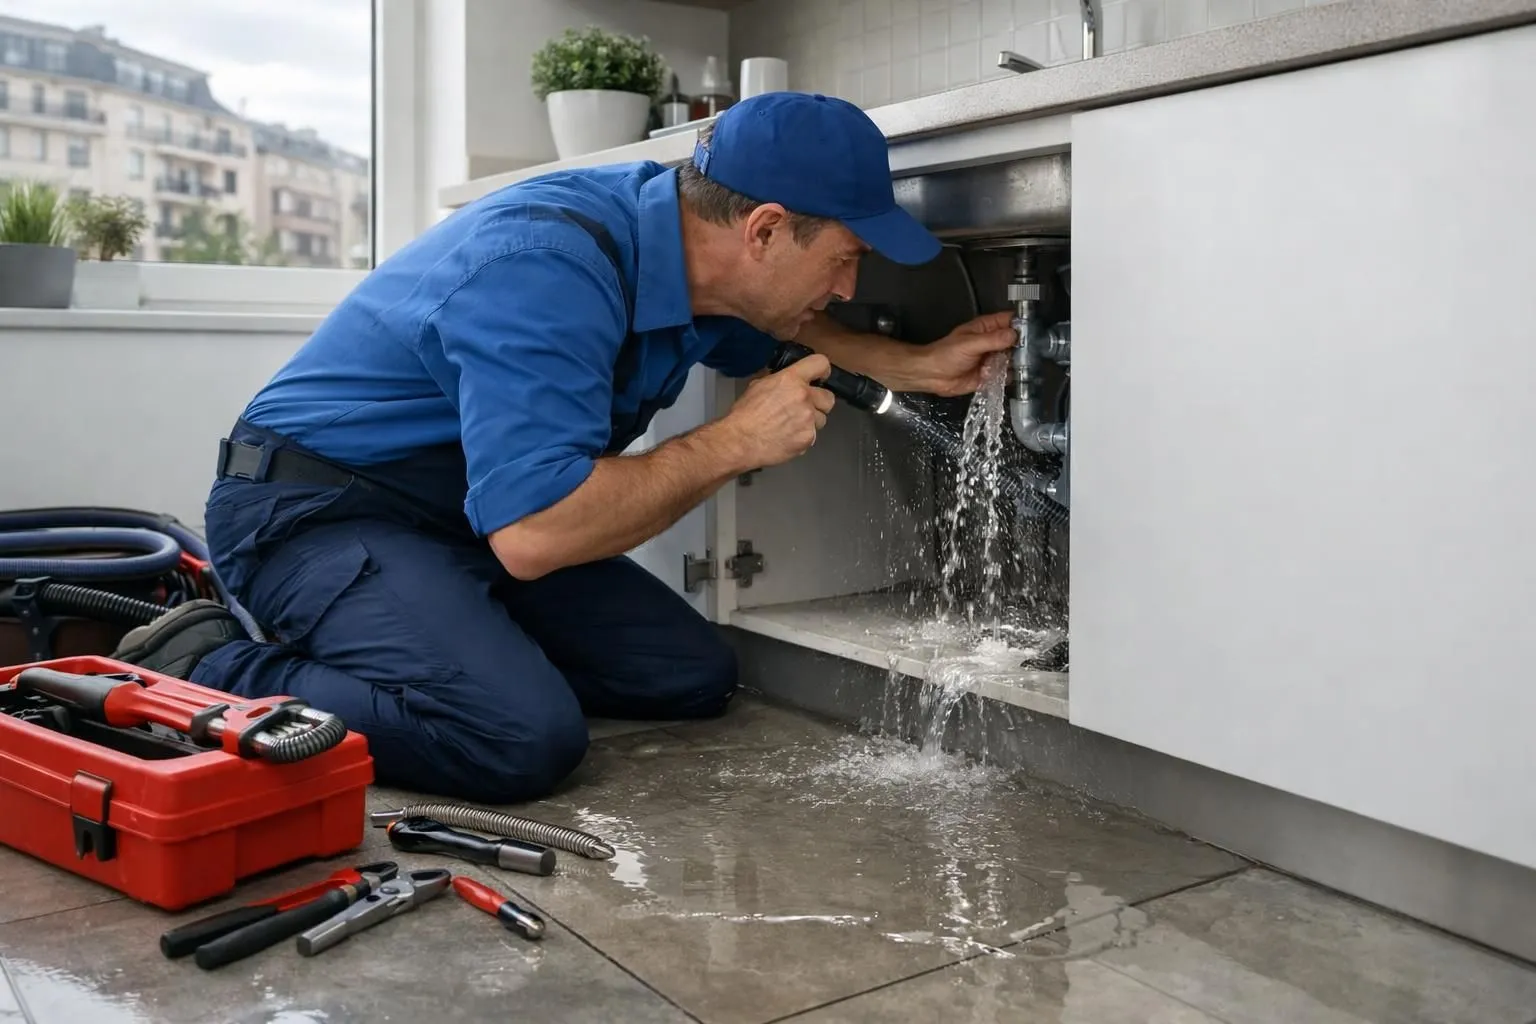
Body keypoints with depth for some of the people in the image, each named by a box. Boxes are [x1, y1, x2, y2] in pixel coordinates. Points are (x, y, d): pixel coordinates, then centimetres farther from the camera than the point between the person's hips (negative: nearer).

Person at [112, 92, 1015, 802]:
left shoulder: (685, 232, -3)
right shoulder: (548, 270, -30)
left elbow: (767, 337, 21)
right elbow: (532, 535, -36)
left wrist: (917, 366, 8)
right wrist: (734, 444, -26)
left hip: (473, 515, 9)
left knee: (694, 678, 3)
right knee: (524, 739, -31)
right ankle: (206, 675, -10)